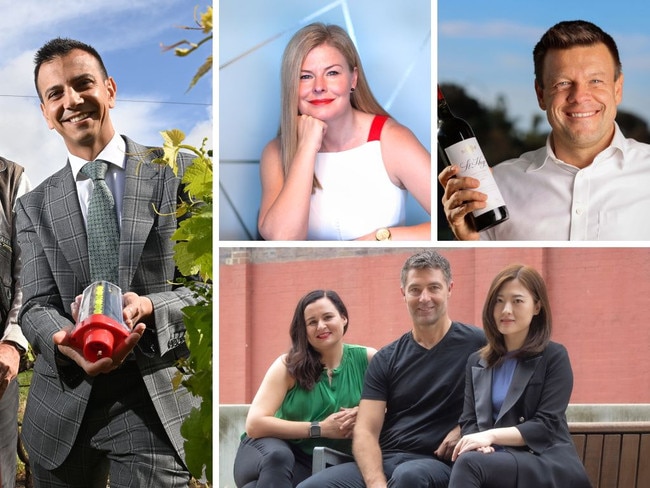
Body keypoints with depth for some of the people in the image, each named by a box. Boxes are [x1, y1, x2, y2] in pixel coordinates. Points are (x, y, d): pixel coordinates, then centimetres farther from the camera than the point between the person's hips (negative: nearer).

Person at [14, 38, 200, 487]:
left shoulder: (178, 174, 1)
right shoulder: (35, 207, 10)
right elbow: (35, 306, 3)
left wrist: (149, 308, -22)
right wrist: (65, 342, -20)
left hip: (155, 403, -3)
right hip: (64, 411, 3)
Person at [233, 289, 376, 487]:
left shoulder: (367, 360, 0)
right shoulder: (289, 366, -3)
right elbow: (254, 424, -13)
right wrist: (320, 428, -17)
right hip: (271, 449, -1)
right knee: (278, 457, -38)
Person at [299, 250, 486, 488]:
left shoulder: (476, 344, 2)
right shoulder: (386, 360, 12)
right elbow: (365, 430, 3)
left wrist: (465, 428, -9)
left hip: (439, 465, -4)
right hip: (383, 461, 4)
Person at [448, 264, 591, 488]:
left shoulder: (554, 357, 3)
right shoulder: (477, 362, 19)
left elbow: (546, 425, -5)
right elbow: (468, 422, 11)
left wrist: (492, 435, -17)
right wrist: (480, 443, -13)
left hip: (546, 462, -3)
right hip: (498, 460, 4)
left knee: (469, 463, -33)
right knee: (468, 464, -35)